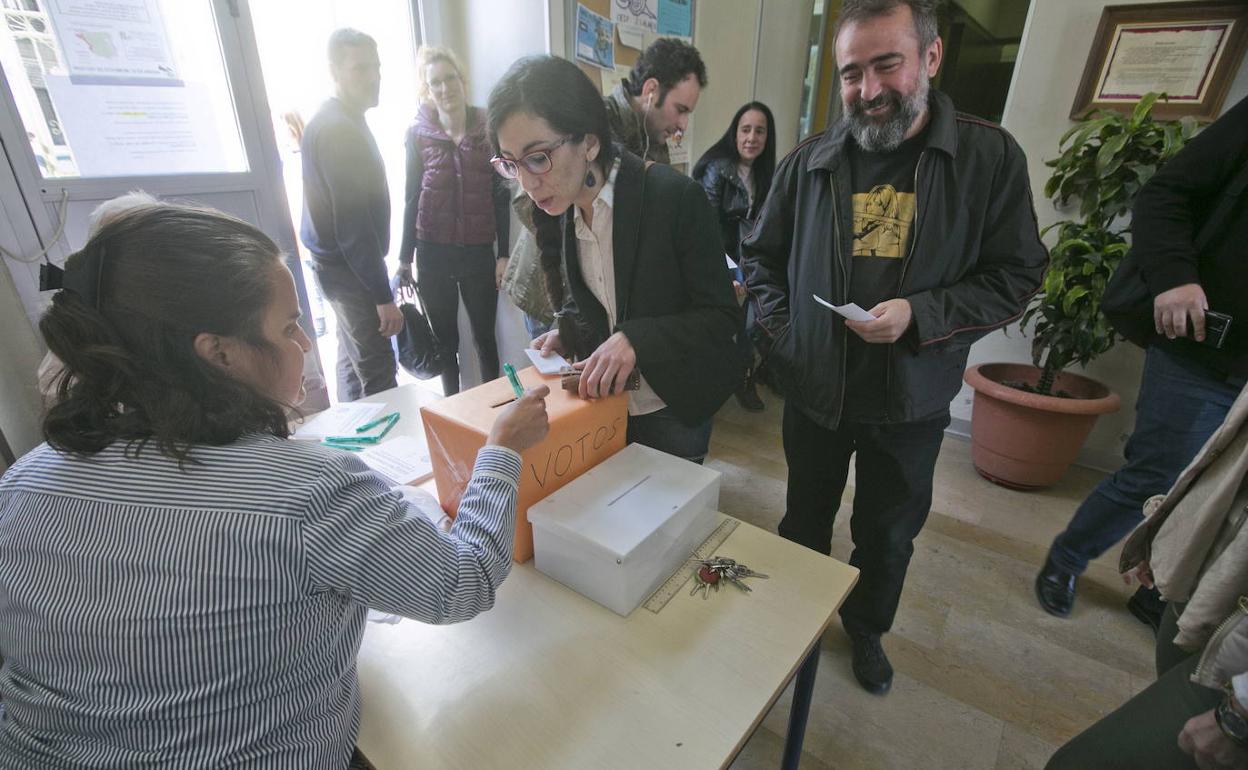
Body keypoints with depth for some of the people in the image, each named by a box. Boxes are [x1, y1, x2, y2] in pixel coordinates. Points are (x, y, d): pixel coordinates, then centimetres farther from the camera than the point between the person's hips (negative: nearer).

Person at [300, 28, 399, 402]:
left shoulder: (342, 121, 14)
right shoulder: (337, 129, -19)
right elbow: (352, 224, -24)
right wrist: (383, 295, -24)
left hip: (343, 265, 11)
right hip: (350, 269, -11)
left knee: (353, 359, 19)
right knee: (377, 372, -5)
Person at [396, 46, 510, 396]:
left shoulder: (487, 129, 1)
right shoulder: (418, 133, 2)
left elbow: (501, 196, 1)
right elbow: (412, 197, 5)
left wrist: (504, 255, -3)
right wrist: (405, 258, 5)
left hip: (479, 251, 0)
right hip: (433, 253, 1)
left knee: (484, 337, 6)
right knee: (445, 339, 10)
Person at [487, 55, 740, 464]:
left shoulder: (675, 196, -22)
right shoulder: (553, 211, -3)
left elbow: (722, 315, -18)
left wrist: (635, 339, -31)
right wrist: (567, 334, -9)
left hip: (673, 411, -4)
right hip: (598, 403, 5)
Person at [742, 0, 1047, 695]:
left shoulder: (990, 156, -7)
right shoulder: (811, 162, -3)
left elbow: (1017, 275, -5)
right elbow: (762, 258, 7)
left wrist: (920, 315, -22)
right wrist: (784, 336, -6)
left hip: (911, 402, -1)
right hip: (814, 390, 1)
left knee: (889, 533, 19)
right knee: (805, 520, 20)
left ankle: (867, 629, 48)